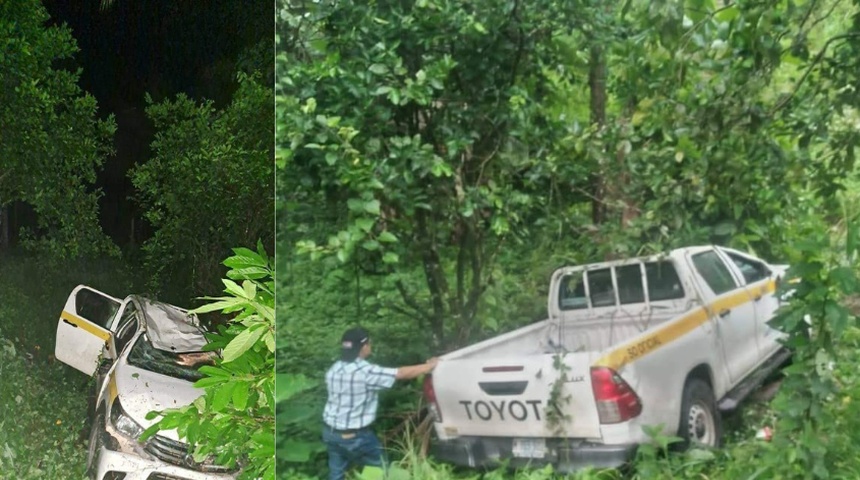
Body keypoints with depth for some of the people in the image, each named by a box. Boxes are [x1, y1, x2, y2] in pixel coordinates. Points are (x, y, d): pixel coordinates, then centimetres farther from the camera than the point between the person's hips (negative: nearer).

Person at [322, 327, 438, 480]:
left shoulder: (334, 370, 1)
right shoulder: (366, 371, -22)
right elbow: (402, 373, -16)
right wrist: (430, 365, -3)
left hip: (330, 431, 7)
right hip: (355, 435, -7)